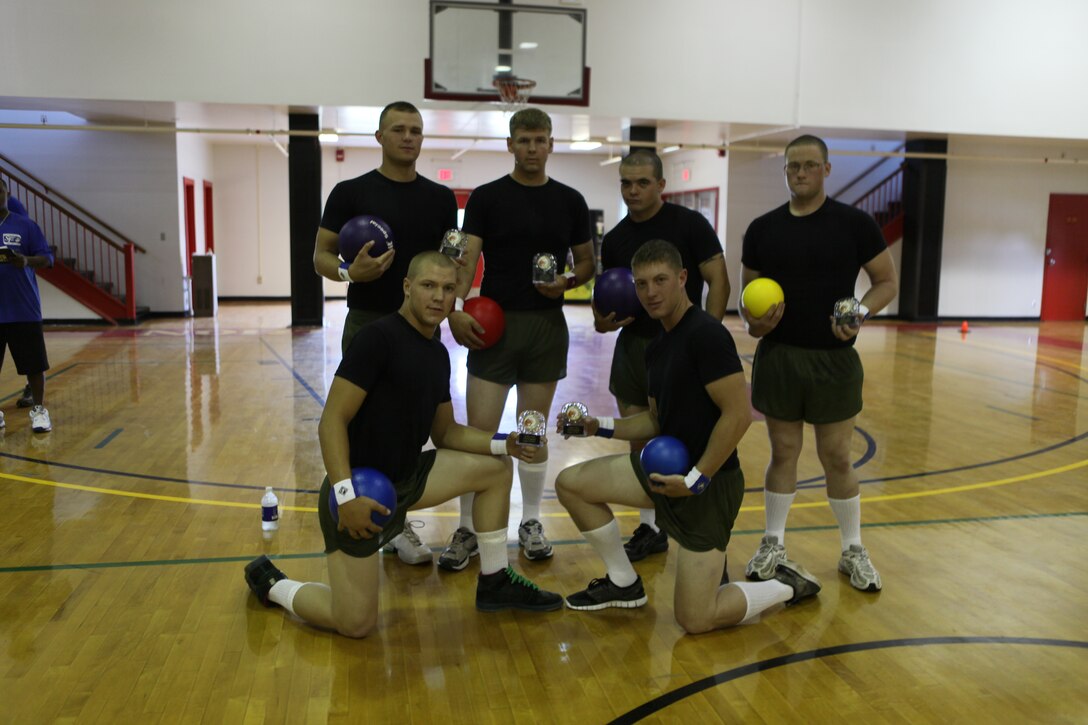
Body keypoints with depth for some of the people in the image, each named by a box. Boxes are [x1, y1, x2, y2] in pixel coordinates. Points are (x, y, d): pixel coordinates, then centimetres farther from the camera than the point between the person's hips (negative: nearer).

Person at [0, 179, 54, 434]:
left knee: (34, 364, 2)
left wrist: (27, 261, -19)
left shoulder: (25, 225, 3)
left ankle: (39, 410, 14)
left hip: (24, 310, -1)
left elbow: (47, 259, 2)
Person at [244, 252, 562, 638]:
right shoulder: (378, 336, -18)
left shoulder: (438, 353, 8)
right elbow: (332, 422, -21)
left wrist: (502, 443, 0)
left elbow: (445, 432, 15)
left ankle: (494, 583, 17)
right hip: (359, 490, -8)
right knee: (356, 624, -9)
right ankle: (272, 582, 18)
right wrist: (346, 494, -32)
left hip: (407, 478, 8)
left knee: (496, 468, 5)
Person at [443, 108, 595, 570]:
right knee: (479, 432, -3)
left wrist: (567, 281, -12)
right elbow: (467, 258, -8)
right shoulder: (487, 198, 0)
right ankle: (467, 530, 10)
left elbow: (586, 263, 11)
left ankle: (530, 523, 24)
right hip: (494, 324, -2)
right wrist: (457, 309, -25)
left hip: (547, 326, 2)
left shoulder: (570, 201, 6)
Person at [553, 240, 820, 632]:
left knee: (696, 619, -8)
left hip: (708, 482, -9)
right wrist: (600, 427, 5)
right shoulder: (657, 346, 10)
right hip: (666, 466, 9)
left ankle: (788, 585, 18)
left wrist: (695, 479, -22)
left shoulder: (706, 334, -19)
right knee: (570, 483, 3)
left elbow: (738, 415, -24)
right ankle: (624, 583, 18)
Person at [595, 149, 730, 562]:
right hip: (633, 346, 6)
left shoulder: (689, 224, -6)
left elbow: (718, 282, -8)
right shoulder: (614, 240, 9)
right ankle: (649, 529, 23)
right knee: (640, 442, 10)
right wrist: (606, 320, -7)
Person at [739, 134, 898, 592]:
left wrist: (861, 313, -18)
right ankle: (773, 544, 26)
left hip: (834, 359, -1)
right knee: (783, 453, 10)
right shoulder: (763, 229, 3)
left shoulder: (854, 223, -3)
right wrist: (753, 321, -12)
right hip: (777, 357, 2)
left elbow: (887, 282, 2)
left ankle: (853, 550, 25)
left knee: (837, 458, 6)